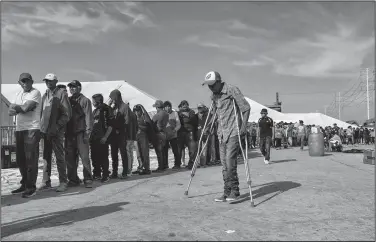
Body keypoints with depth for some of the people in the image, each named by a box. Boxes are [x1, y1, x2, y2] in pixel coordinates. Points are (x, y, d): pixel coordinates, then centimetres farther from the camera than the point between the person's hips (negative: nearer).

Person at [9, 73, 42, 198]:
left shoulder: (35, 93, -5)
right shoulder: (18, 94, 18)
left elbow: (25, 107, -18)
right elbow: (11, 112, 9)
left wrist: (14, 106, 1)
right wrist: (21, 108, -12)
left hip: (32, 129, -8)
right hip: (19, 129, 8)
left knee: (31, 159, -7)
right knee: (20, 159, 11)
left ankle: (31, 187, -2)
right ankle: (24, 185, 22)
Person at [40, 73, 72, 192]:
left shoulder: (61, 93, -2)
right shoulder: (45, 95, 17)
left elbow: (67, 113, -8)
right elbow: (42, 113, 22)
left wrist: (57, 126, -16)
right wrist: (42, 127, 6)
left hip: (56, 131, -6)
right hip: (45, 131, 6)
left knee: (60, 157, -2)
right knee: (46, 157, 9)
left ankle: (63, 182, 5)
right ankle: (46, 182, 16)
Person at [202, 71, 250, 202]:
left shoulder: (232, 90, -9)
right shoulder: (214, 96, 13)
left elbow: (246, 107, -12)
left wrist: (244, 126, -20)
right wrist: (210, 124, 18)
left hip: (234, 132, -7)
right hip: (222, 133, 7)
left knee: (230, 161, -12)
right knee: (224, 164, 7)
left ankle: (234, 191, 3)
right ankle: (227, 193, 14)